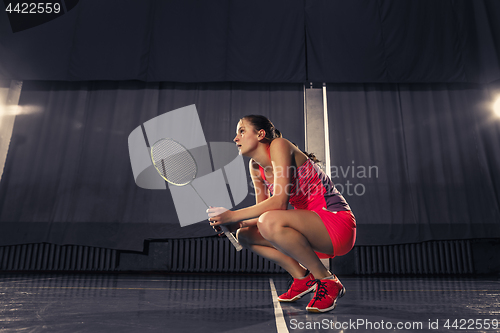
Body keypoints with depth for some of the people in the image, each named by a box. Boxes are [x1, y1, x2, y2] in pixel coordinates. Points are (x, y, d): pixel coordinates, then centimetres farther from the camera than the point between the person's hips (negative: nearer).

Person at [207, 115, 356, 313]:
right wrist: (236, 224, -8)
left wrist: (234, 215, -21)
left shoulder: (279, 145, -14)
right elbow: (262, 210, 10)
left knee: (269, 222, -32)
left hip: (338, 225, -8)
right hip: (315, 233, 8)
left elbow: (279, 202, -25)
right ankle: (304, 278, 10)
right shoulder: (256, 166, 9)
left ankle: (328, 282, -12)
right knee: (244, 235, 6)